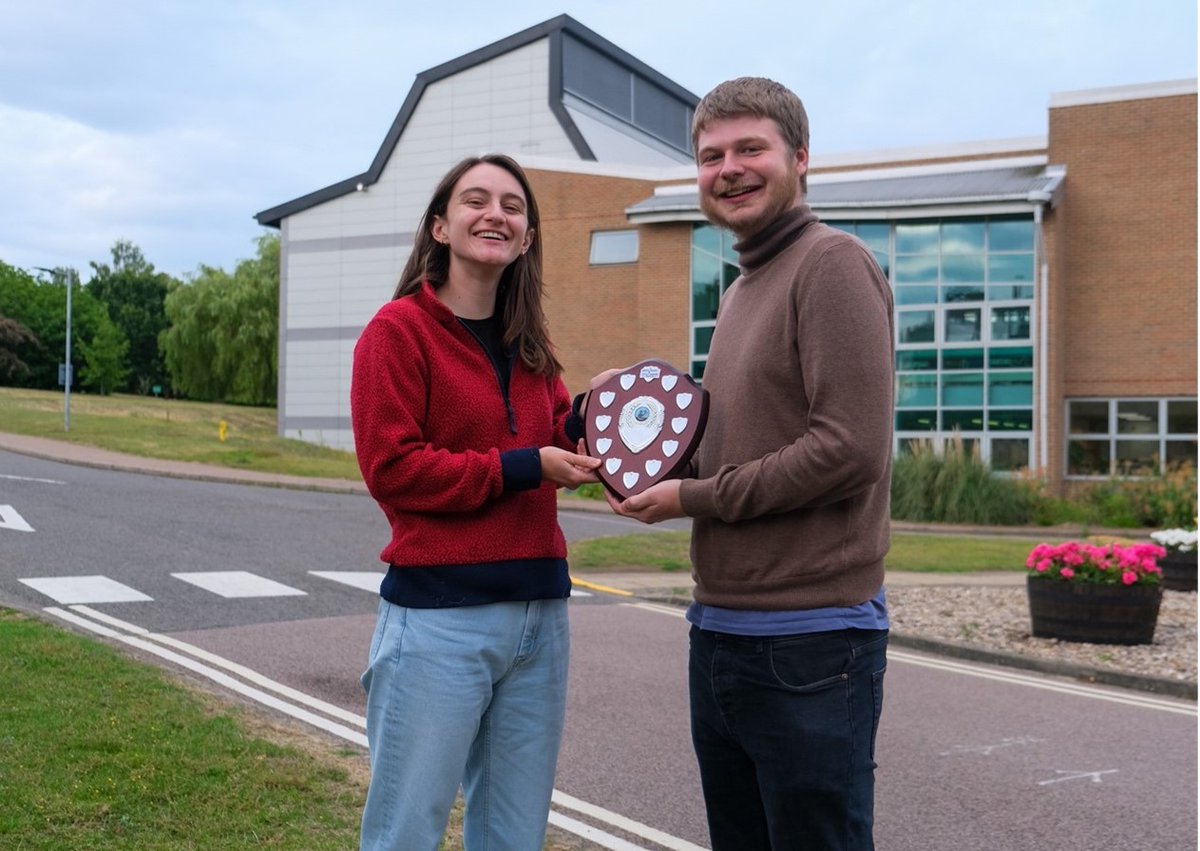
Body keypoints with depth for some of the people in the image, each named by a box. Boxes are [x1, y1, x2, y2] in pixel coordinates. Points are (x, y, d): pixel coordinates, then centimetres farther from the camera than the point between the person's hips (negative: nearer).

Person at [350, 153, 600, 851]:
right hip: (439, 615, -6)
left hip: (541, 612, 6)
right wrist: (522, 467, -15)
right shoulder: (400, 328, -6)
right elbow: (391, 468, -12)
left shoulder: (529, 346, 13)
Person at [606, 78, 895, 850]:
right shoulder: (743, 290, 18)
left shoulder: (832, 264, -10)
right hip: (723, 632, 9)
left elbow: (849, 448, -20)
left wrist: (695, 498, -12)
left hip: (808, 642, -9)